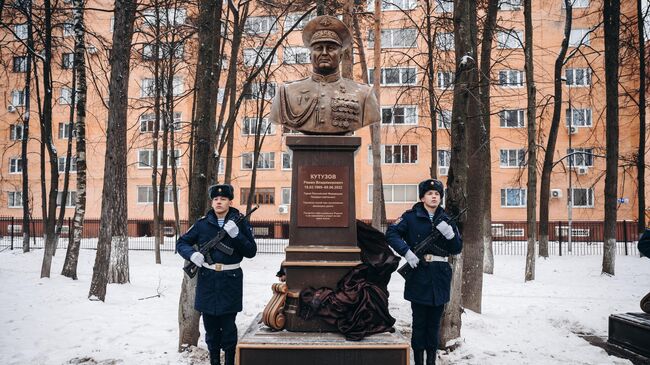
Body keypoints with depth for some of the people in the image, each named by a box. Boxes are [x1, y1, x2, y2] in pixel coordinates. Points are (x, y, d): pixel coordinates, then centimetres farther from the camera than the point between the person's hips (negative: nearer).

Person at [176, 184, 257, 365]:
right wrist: (192, 254, -11)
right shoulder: (202, 223, 4)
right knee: (210, 326, 11)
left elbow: (251, 252, -5)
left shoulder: (240, 223, 0)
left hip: (230, 280, -2)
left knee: (228, 326, 1)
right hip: (207, 280, 2)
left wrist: (236, 234, -19)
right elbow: (181, 243, 10)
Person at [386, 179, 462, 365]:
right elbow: (391, 233, -8)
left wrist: (449, 233, -11)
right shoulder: (411, 217, -1)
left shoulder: (445, 220, 11)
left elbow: (457, 249, 8)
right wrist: (407, 252, -19)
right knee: (419, 322, 3)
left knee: (434, 322, 12)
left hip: (439, 279, 4)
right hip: (419, 277, -4)